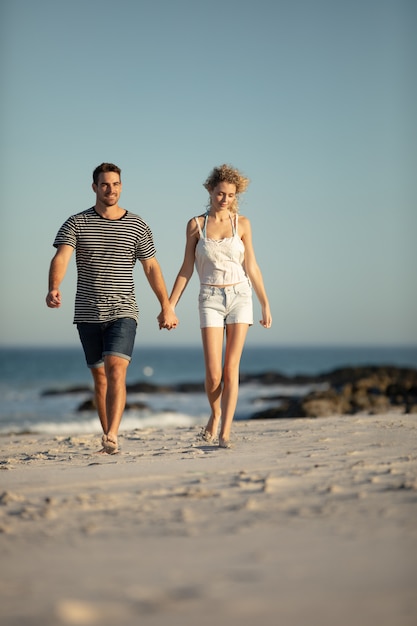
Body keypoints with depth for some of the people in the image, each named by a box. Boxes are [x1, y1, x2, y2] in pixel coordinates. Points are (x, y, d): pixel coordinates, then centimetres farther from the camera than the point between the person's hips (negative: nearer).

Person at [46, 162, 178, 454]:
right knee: (100, 376, 9)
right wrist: (54, 287, -33)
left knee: (116, 370, -20)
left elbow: (152, 267, 8)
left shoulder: (138, 226, 4)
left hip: (123, 312, -2)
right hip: (88, 313, 2)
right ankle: (108, 437, 19)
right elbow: (61, 258, -13)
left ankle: (112, 436, -27)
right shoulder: (76, 223, 1)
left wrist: (167, 306, 5)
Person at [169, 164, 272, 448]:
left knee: (231, 368, -6)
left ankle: (225, 432, -3)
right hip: (211, 299, 0)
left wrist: (265, 304, 6)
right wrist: (170, 305, 3)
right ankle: (215, 414, 23)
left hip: (240, 296, 0)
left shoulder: (242, 223, 4)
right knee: (213, 372, -7)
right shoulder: (196, 225, 3)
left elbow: (251, 266, 7)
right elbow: (187, 268, 6)